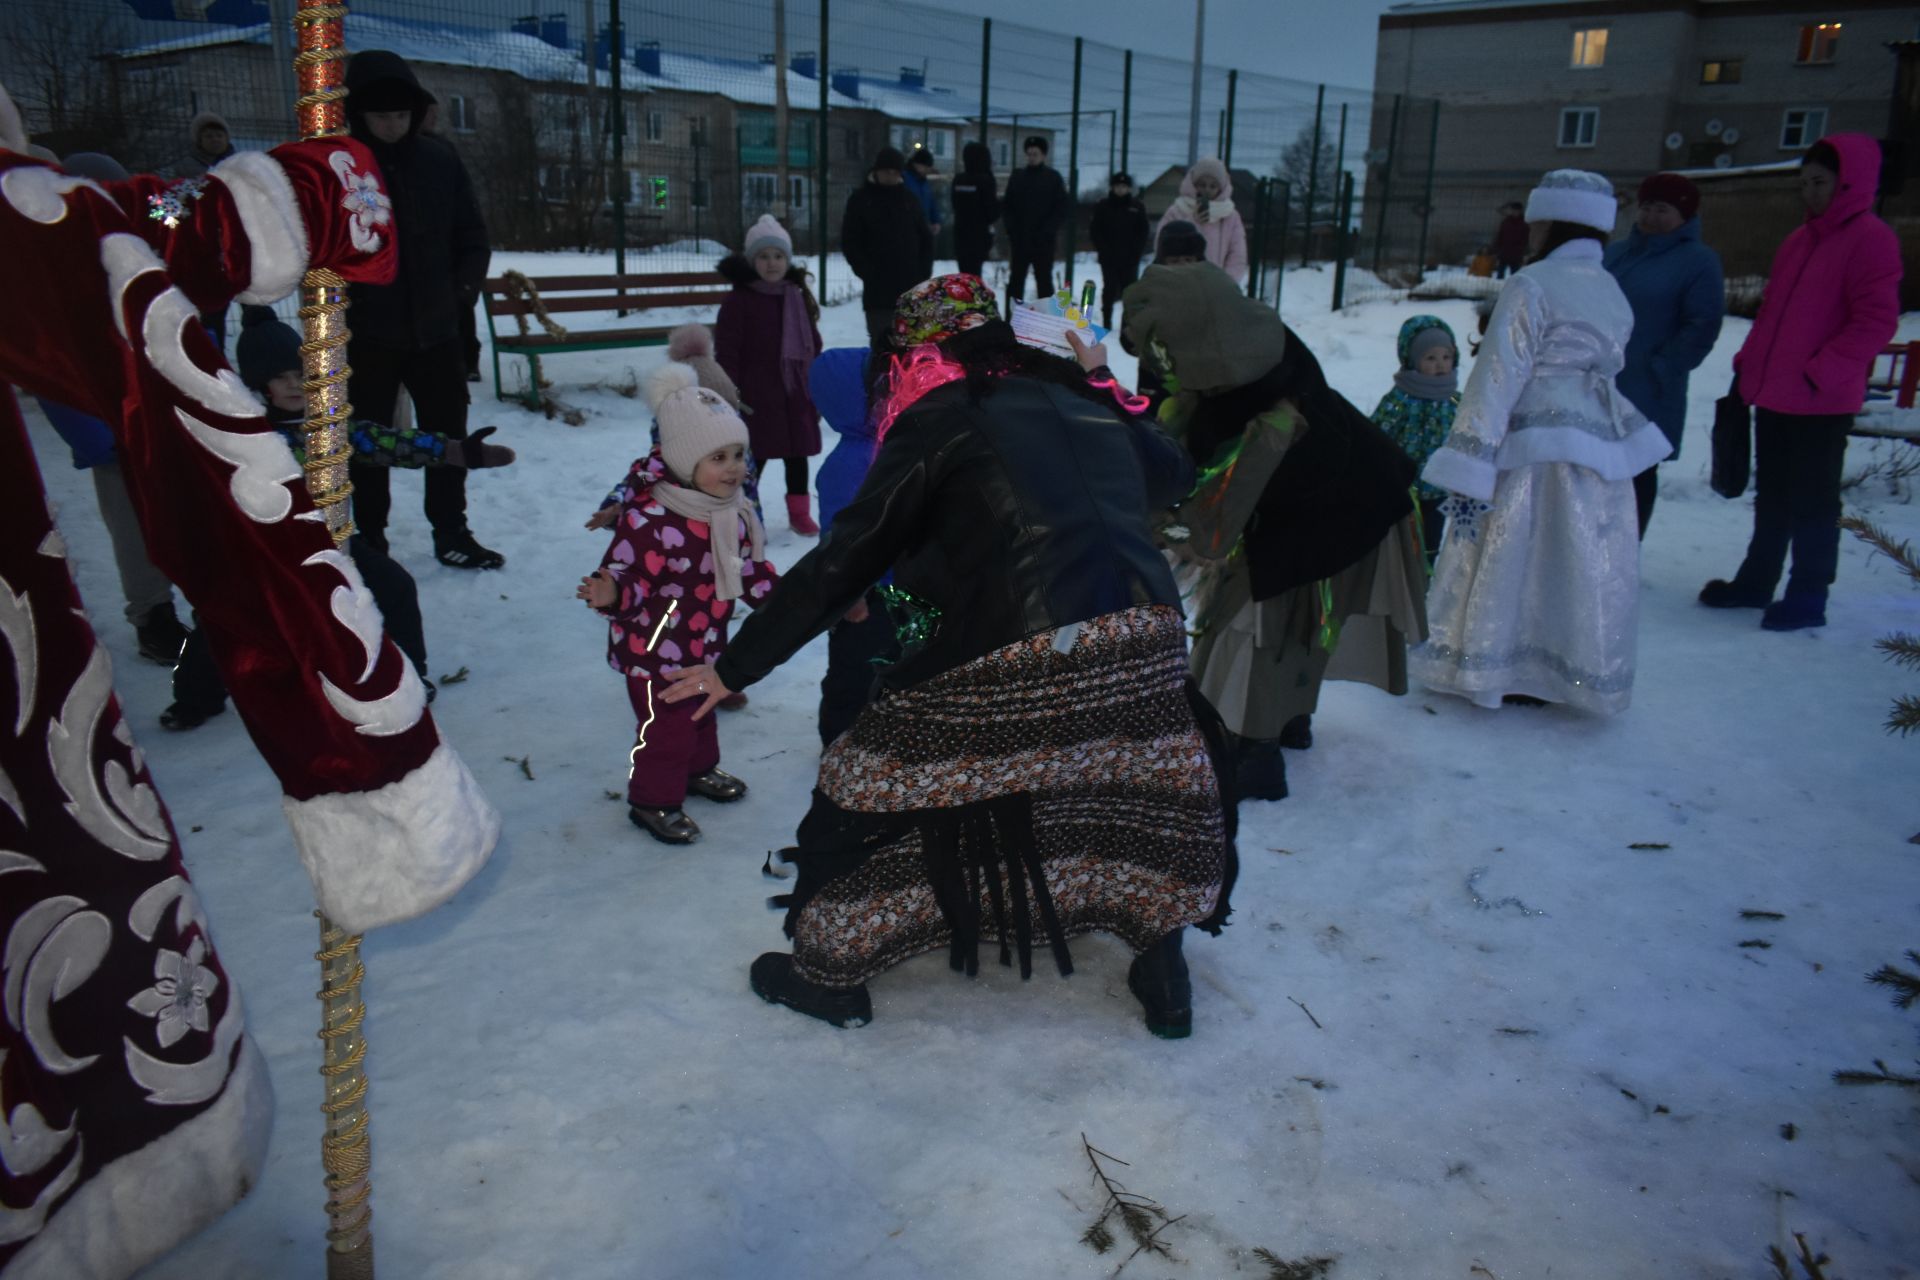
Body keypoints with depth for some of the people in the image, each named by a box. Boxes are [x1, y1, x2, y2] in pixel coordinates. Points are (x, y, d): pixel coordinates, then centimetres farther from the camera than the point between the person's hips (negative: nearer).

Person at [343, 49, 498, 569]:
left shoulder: (440, 161, 0)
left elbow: (473, 237, 9)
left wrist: (465, 288, -3)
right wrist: (341, 305, -9)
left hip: (436, 331, 3)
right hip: (366, 337, -2)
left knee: (448, 437, 12)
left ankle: (451, 534, 27)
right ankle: (370, 545, 20)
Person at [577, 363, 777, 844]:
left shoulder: (732, 509, -3)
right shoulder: (650, 517, -30)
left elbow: (749, 566, 11)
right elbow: (629, 575, -28)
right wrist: (611, 593, -49)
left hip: (706, 642, 8)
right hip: (655, 647, -8)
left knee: (701, 711, 27)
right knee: (666, 724, 3)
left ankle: (699, 769, 52)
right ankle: (652, 800, 24)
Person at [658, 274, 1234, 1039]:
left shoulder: (937, 419, 5)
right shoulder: (1082, 399, 19)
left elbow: (843, 561, 1)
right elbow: (1171, 475, 37)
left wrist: (735, 667, 6)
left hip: (1013, 670, -5)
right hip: (1145, 647, 5)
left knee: (877, 782, 16)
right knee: (1156, 790, 31)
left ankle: (831, 972, 32)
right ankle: (1164, 978, 39)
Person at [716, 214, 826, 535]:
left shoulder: (798, 296, 8)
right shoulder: (739, 300, -8)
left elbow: (813, 345, 14)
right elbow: (726, 353, -9)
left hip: (796, 395, 5)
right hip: (756, 397, -5)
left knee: (798, 454, 13)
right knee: (754, 457, 1)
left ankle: (799, 512, 27)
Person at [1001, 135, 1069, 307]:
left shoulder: (1053, 178, 1)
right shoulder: (1017, 176, 8)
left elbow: (1064, 207, -3)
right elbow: (1006, 206, 10)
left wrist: (1048, 230, -12)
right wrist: (1011, 229, -4)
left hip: (1043, 241, -2)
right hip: (1019, 239, 2)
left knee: (1044, 279, 2)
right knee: (1017, 278, 5)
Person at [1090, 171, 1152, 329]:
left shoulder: (1137, 207, 3)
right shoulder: (1103, 207, 3)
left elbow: (1144, 232, 4)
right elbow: (1096, 231, 3)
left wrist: (1136, 253, -7)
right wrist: (1103, 251, -8)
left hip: (1130, 258, 0)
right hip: (1109, 257, 0)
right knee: (1110, 288, 1)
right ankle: (1107, 321, 7)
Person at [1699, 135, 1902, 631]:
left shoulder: (1870, 238, -8)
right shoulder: (1799, 240, 15)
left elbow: (1877, 320, -14)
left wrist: (1821, 372, -20)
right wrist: (1748, 364, 12)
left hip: (1822, 402, -7)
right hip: (1773, 396, 7)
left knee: (1812, 502, 0)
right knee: (1771, 496, 16)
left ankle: (1808, 597, 9)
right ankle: (1756, 582, 26)